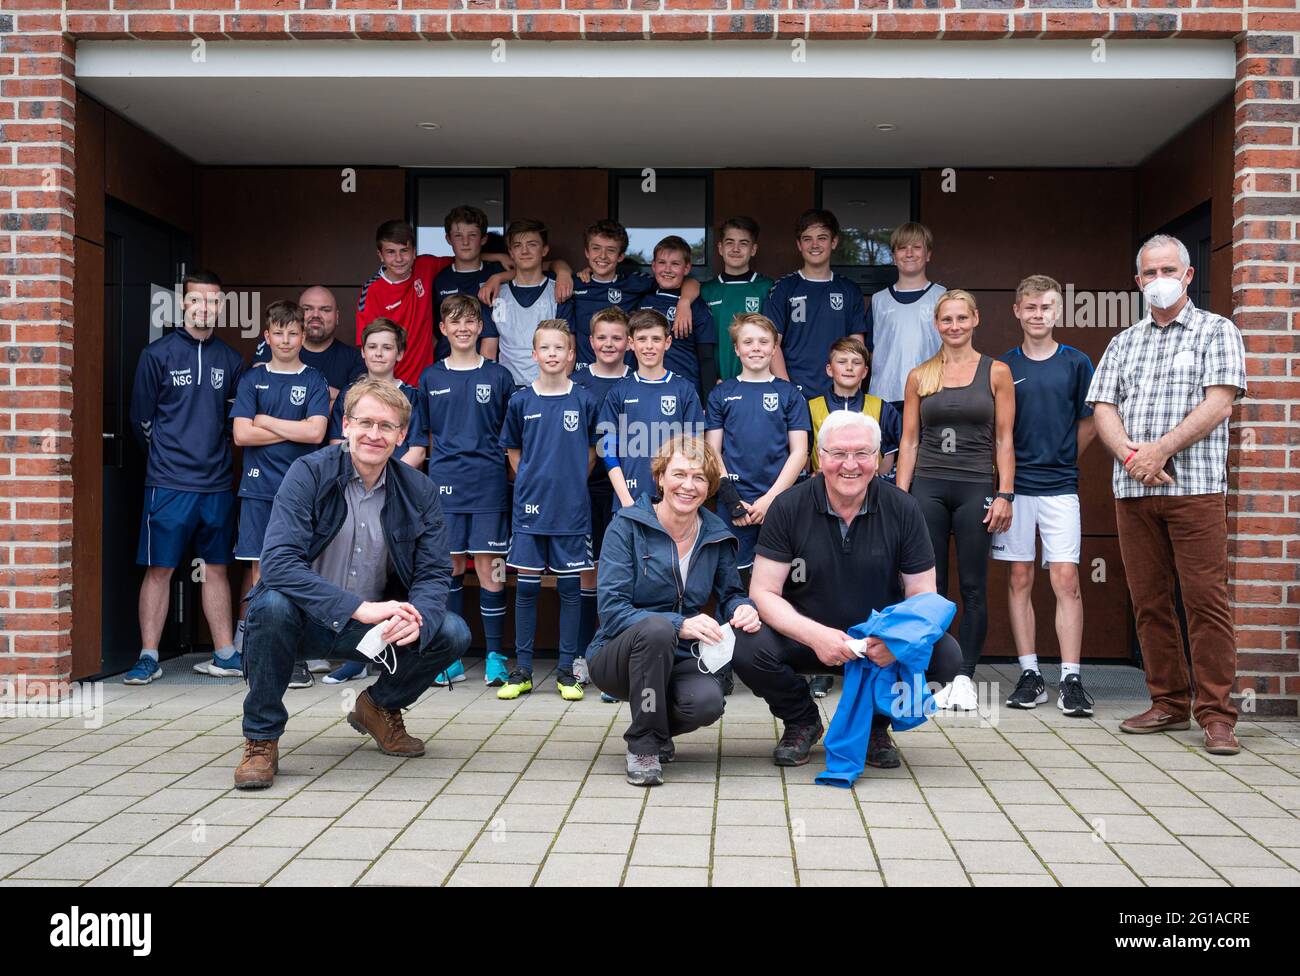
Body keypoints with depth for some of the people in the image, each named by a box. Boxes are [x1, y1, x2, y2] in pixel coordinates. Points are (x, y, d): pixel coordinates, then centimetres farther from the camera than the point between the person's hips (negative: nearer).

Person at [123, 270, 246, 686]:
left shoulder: (230, 360, 9)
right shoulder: (157, 354, -1)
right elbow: (141, 420, 3)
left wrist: (214, 452, 9)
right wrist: (168, 456, 9)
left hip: (217, 483, 3)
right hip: (168, 483, -3)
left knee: (217, 568, 10)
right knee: (159, 569, -1)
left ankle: (225, 652, 17)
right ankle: (149, 657, 7)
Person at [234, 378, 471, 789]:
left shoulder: (419, 492, -2)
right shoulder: (308, 474, -14)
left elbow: (434, 574, -5)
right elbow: (277, 562, -27)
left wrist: (415, 616, -30)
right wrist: (360, 608, -36)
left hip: (376, 624, 3)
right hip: (307, 618, -3)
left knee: (452, 633, -18)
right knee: (272, 604, -35)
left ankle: (380, 707, 12)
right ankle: (261, 738, -13)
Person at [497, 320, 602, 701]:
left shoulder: (584, 401, 0)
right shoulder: (520, 401, 2)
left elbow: (592, 452, 11)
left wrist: (573, 484, 6)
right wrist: (531, 483, 6)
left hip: (572, 509, -1)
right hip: (530, 506, 1)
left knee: (569, 587, 5)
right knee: (526, 586, 3)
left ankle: (566, 670, 13)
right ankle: (522, 670, 13)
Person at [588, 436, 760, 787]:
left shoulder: (716, 535, 3)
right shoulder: (627, 526, -11)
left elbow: (731, 594, 11)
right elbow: (612, 610, -17)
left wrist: (743, 608, -15)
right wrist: (678, 625, -31)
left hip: (678, 659, 3)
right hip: (617, 656, -3)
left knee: (708, 701, -30)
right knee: (656, 628, -37)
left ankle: (660, 727, 8)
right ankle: (643, 745, -17)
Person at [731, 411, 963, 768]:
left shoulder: (903, 509, -6)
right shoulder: (789, 507, -10)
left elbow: (922, 595, -5)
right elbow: (763, 592, -12)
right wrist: (814, 635, -30)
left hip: (882, 644, 1)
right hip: (804, 637, -1)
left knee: (945, 655, -25)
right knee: (748, 649, -30)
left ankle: (875, 724, 6)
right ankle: (802, 721, 4)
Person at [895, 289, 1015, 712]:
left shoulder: (996, 372, 5)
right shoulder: (920, 376, 9)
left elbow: (1004, 440, 3)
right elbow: (909, 441, 8)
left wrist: (1004, 494, -4)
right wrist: (900, 497, 1)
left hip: (976, 488, -1)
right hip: (928, 488, 1)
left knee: (973, 587, 1)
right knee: (931, 587, 2)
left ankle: (964, 677, 9)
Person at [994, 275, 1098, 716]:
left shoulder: (1077, 363, 3)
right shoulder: (1003, 366, 5)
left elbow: (1088, 424, 11)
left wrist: (1061, 462, 11)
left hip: (1060, 487, -1)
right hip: (1015, 486, 1)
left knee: (1066, 580, -5)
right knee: (1019, 580, 4)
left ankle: (1070, 679, -1)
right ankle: (1030, 675, 11)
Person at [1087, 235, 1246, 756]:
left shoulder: (1215, 330, 7)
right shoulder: (1123, 344, 19)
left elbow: (1219, 403, -6)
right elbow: (1104, 409, 9)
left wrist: (1159, 450, -13)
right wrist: (1129, 454, -10)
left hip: (1194, 485, -4)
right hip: (1131, 491, 5)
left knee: (1205, 599, -7)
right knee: (1149, 601, 7)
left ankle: (1215, 713, -2)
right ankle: (1169, 703, 17)